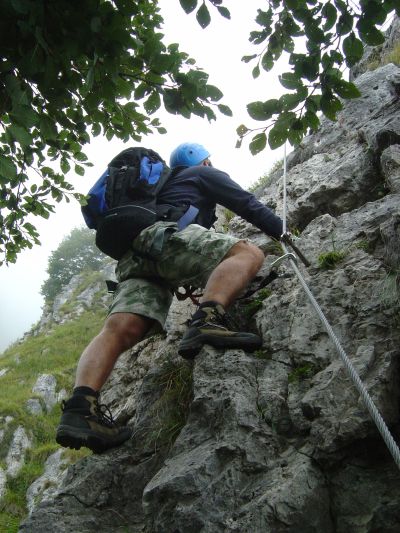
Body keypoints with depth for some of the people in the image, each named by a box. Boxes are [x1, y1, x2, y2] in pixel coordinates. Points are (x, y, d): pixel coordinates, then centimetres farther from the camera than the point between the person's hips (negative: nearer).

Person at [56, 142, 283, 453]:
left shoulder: (165, 185, 45)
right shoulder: (206, 174, 25)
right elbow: (247, 204, 18)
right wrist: (280, 230, 32)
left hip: (134, 259, 7)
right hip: (162, 235, -7)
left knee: (121, 329, -16)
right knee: (249, 253, -17)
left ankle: (81, 405, -39)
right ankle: (207, 321, -44)